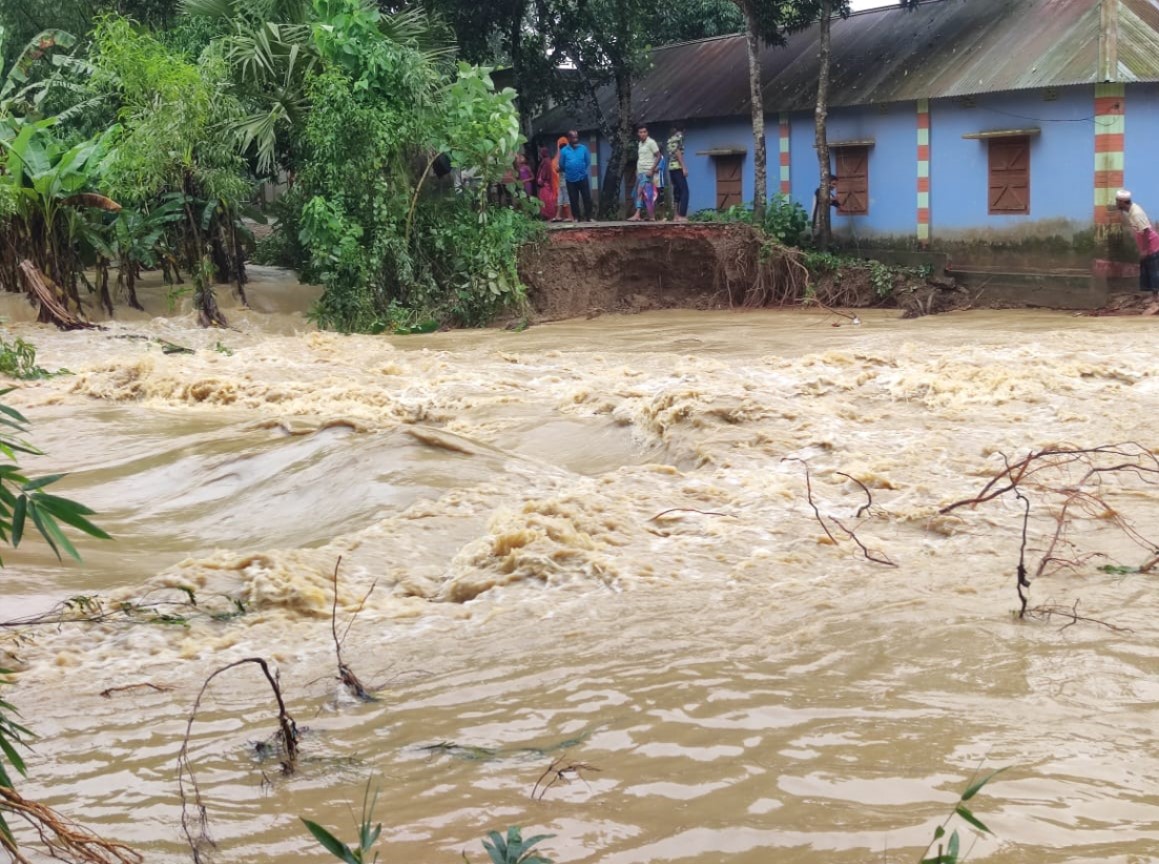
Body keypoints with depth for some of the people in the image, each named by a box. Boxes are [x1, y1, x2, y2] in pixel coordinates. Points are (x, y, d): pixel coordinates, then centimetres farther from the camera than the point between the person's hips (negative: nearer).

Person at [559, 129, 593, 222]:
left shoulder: (583, 148, -2)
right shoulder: (564, 151, -3)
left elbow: (588, 162, 6)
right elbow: (561, 165, 3)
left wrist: (581, 170, 7)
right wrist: (570, 171, 10)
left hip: (582, 177, 0)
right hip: (570, 179, 0)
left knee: (587, 197, 0)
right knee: (573, 199, 6)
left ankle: (588, 216, 6)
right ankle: (576, 217, 14)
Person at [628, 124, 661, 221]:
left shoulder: (651, 143, -7)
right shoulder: (640, 144, 16)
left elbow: (658, 156, -10)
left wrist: (652, 170, -17)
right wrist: (637, 171, 14)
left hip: (647, 172, -8)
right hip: (640, 172, 8)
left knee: (640, 192, -14)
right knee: (644, 194, 1)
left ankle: (637, 215, -16)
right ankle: (651, 216, -2)